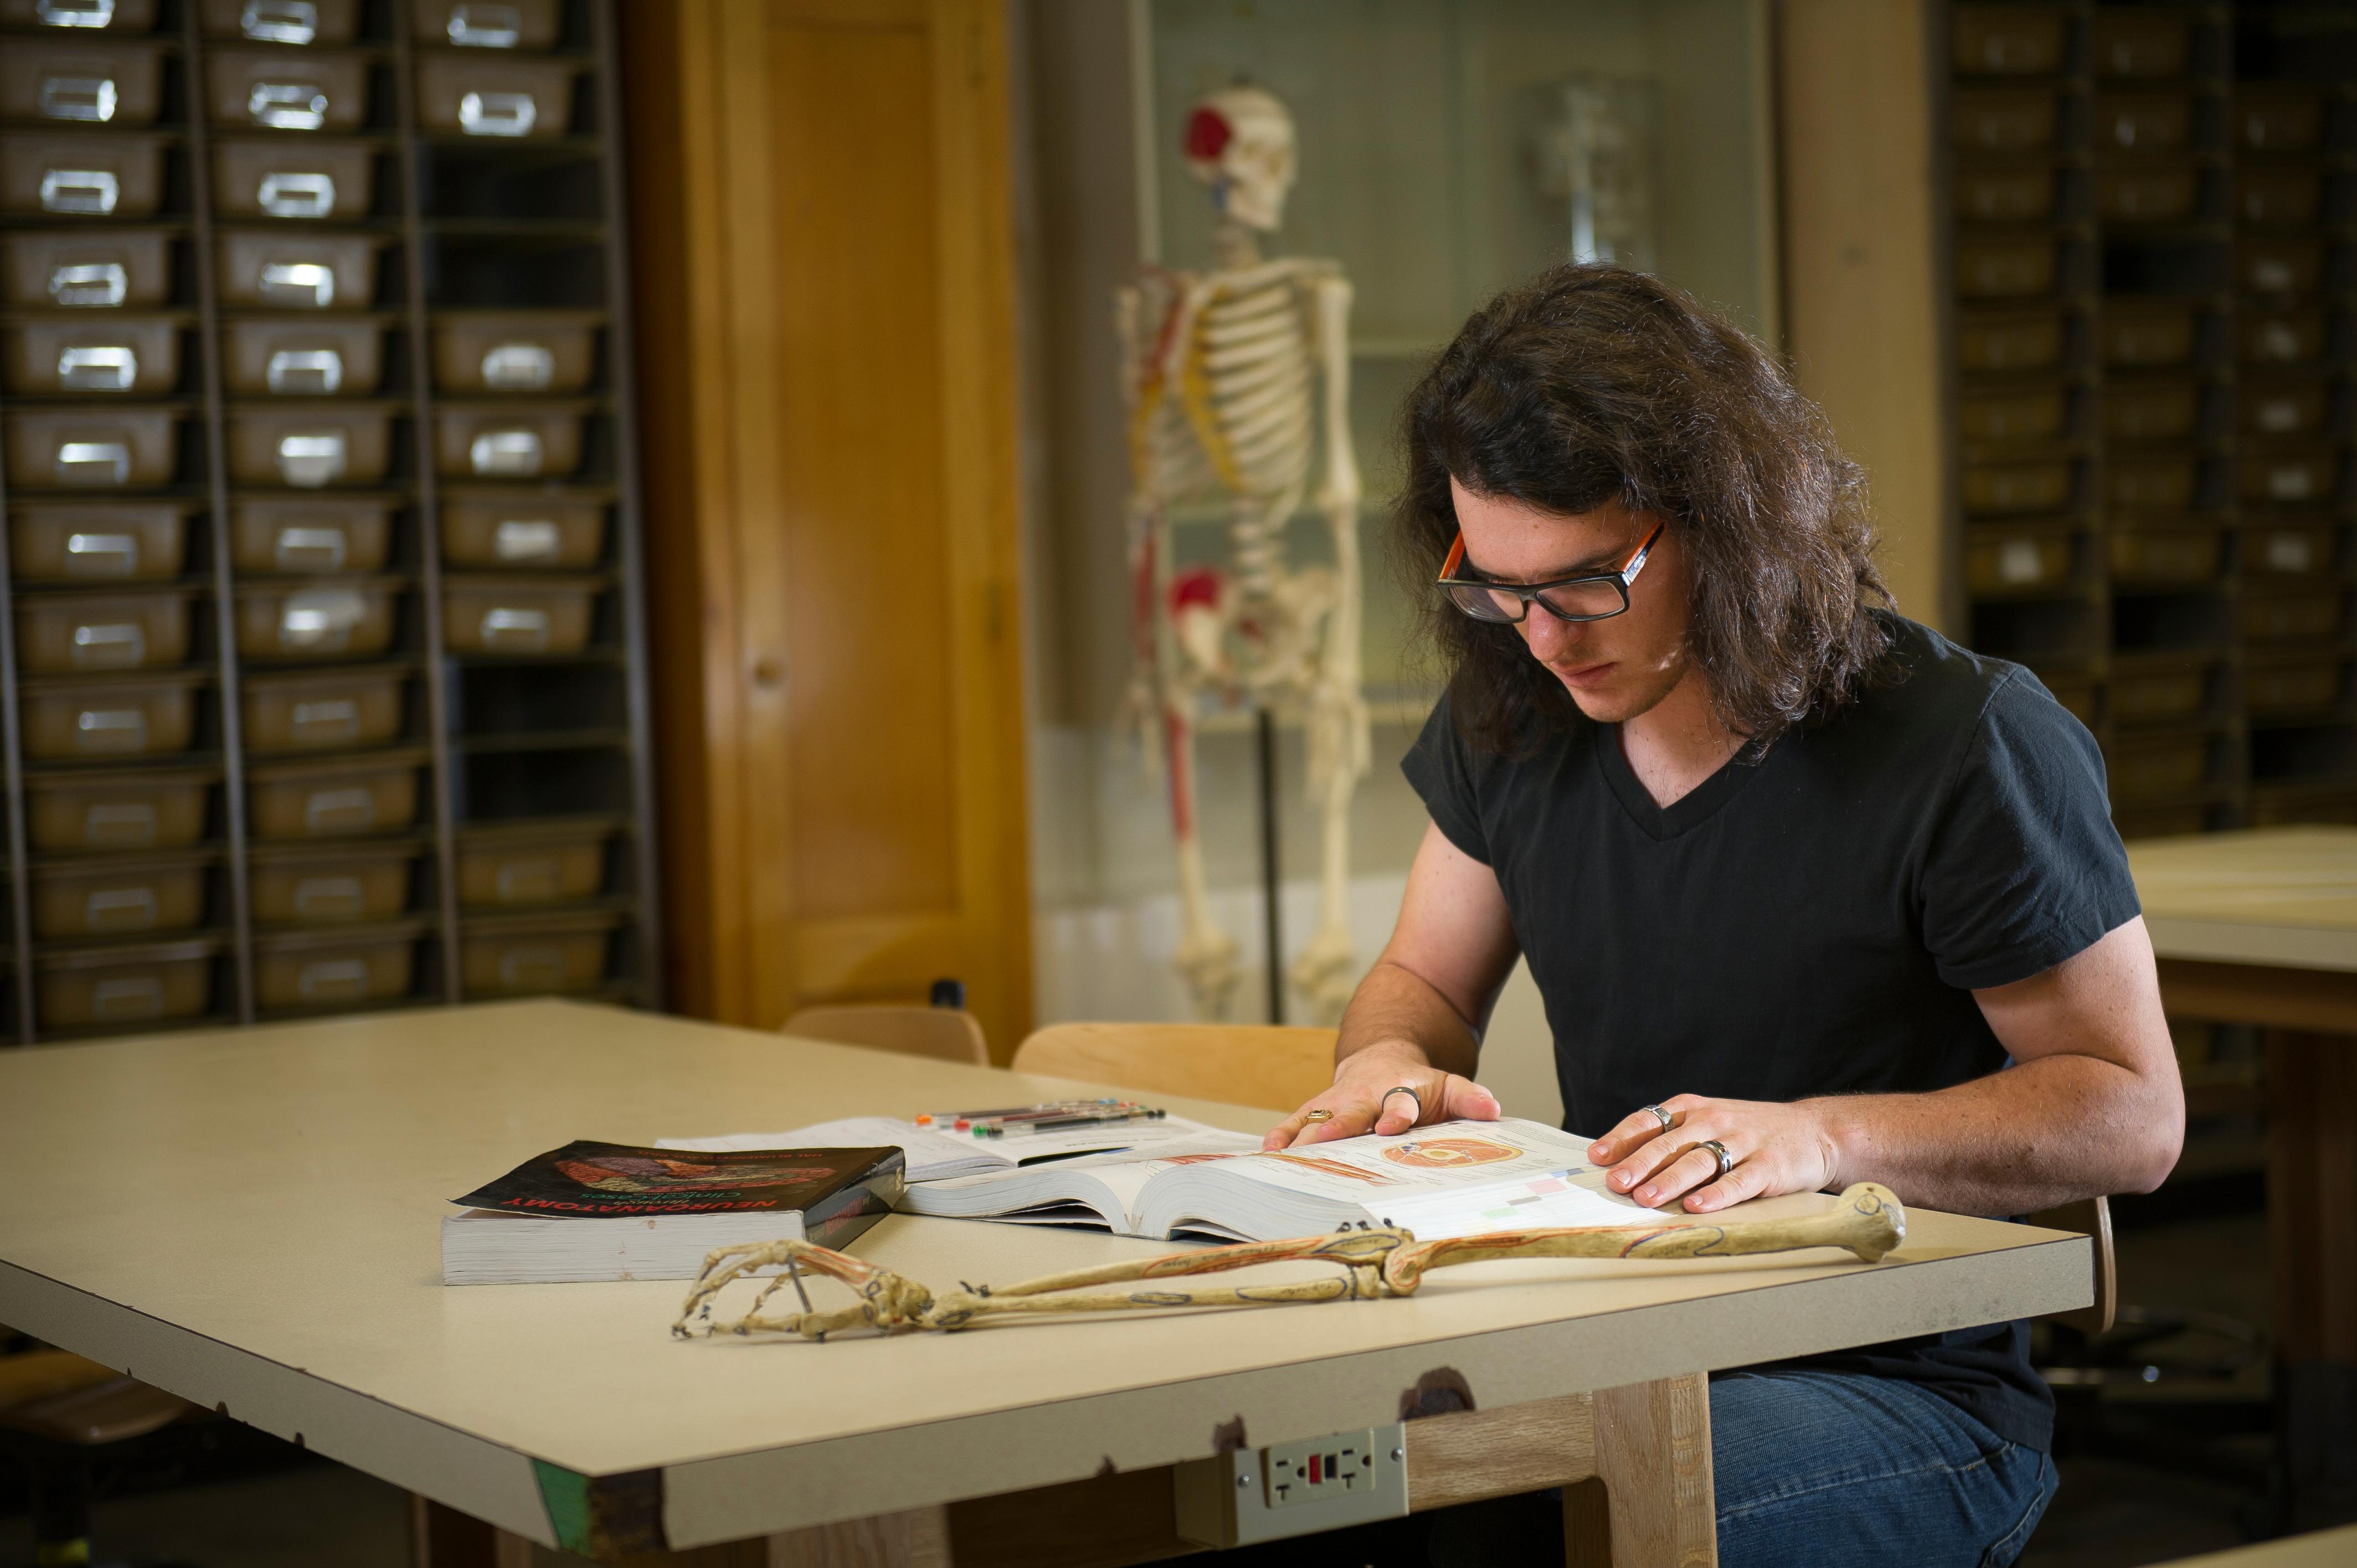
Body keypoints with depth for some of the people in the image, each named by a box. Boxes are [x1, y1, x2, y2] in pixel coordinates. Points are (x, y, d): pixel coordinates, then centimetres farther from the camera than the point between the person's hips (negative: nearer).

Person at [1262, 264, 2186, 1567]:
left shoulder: (1970, 744, -13)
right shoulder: (1510, 717, 5)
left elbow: (2133, 1114, -9)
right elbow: (1424, 977, 19)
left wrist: (1822, 1136, -24)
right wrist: (1389, 1062, -7)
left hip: (1907, 1393, -5)